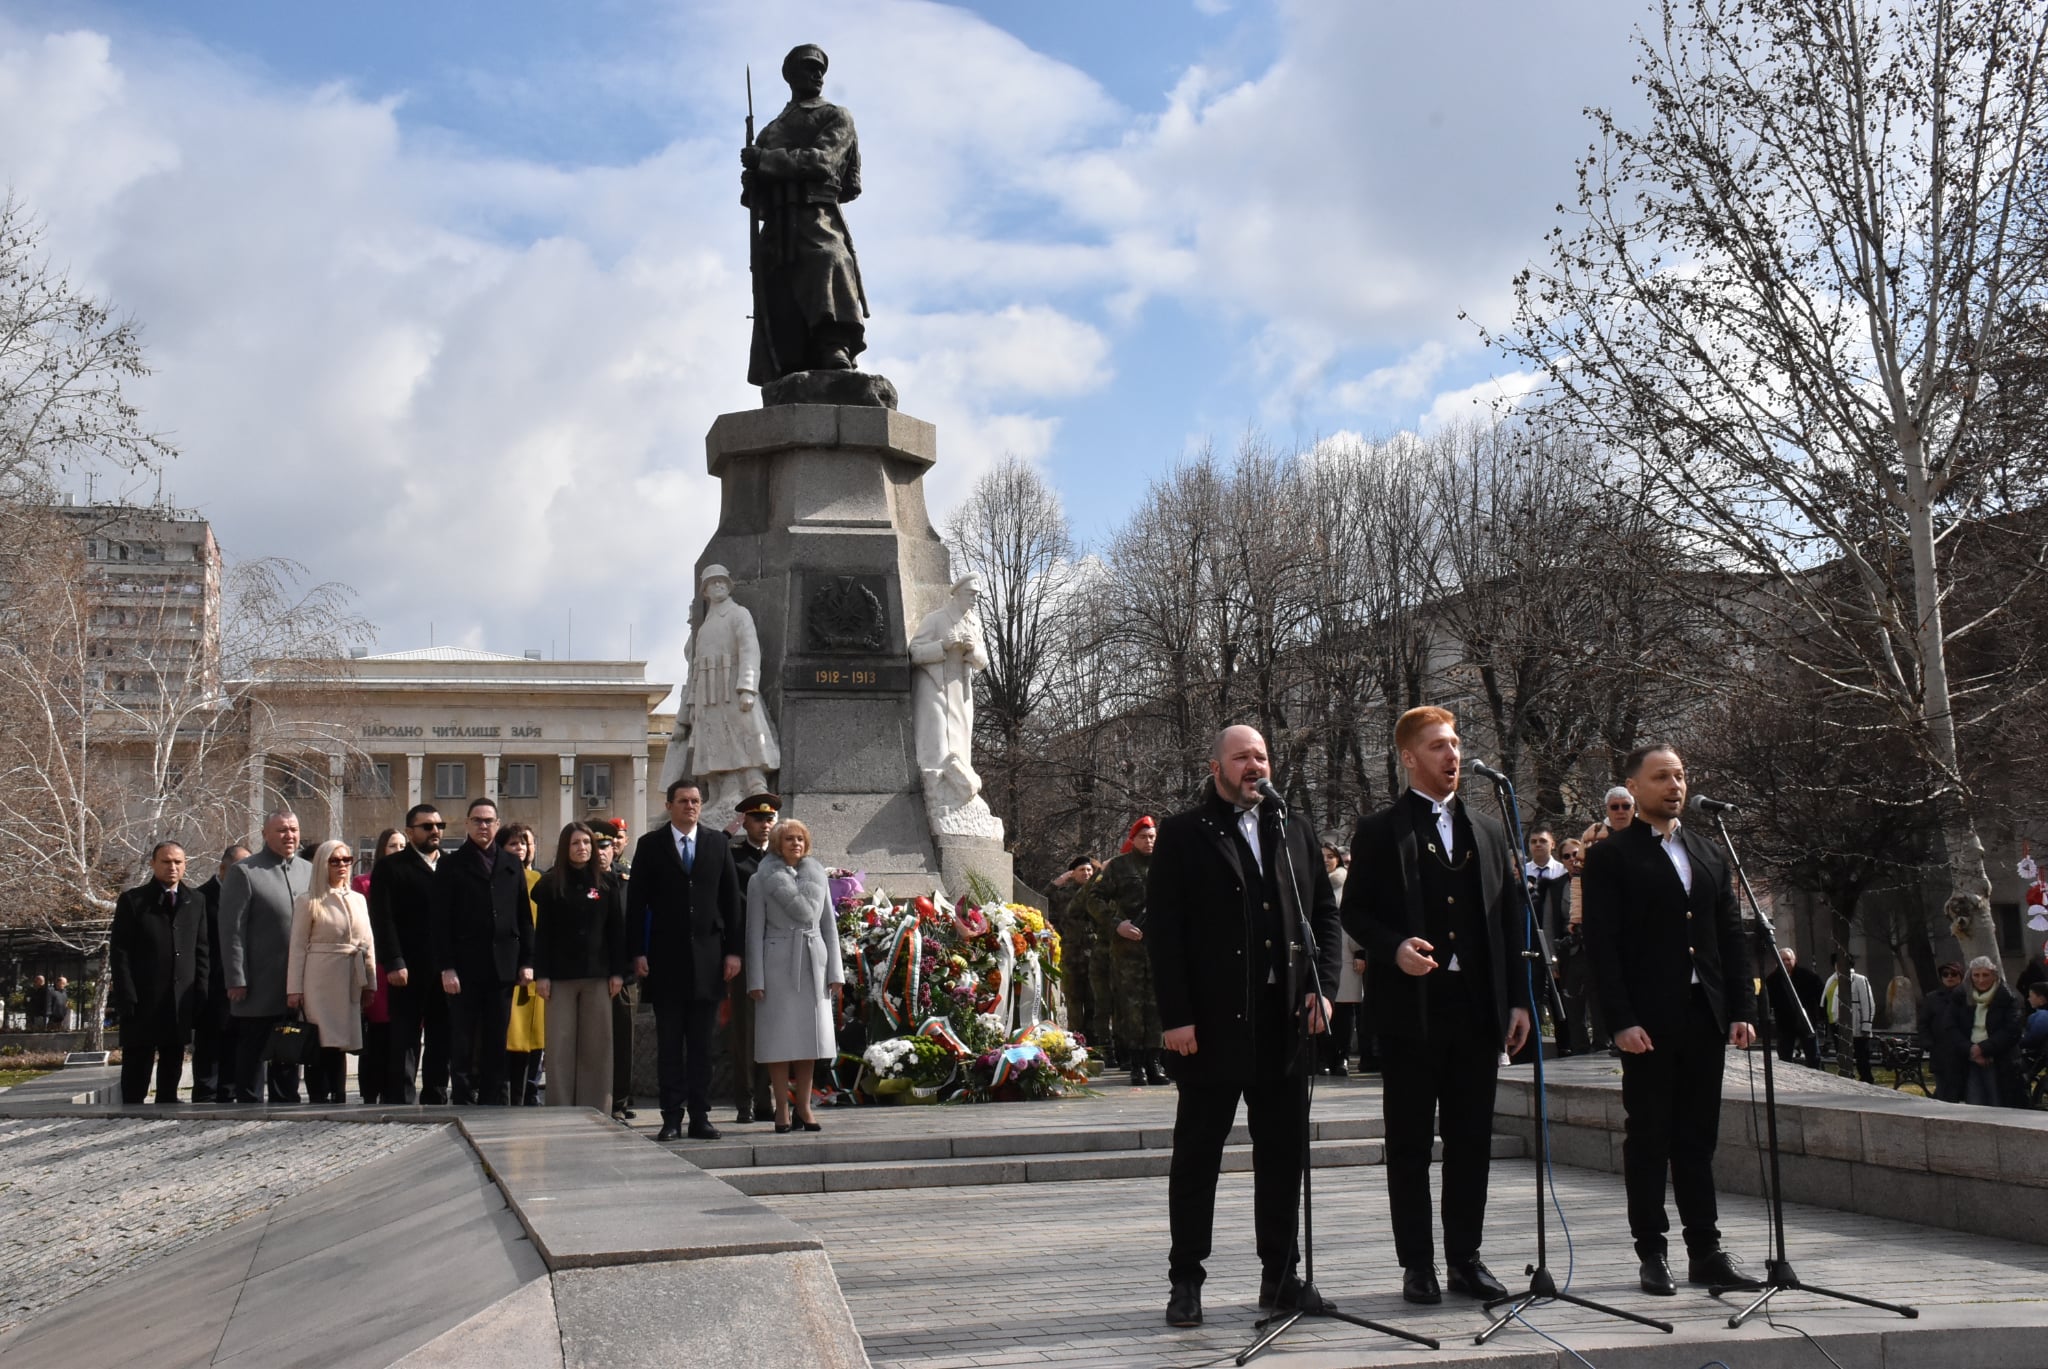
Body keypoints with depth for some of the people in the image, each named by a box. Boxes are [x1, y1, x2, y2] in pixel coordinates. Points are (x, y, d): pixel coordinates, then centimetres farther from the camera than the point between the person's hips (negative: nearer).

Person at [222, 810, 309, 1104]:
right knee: (251, 1054, 4)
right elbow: (232, 930, -8)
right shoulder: (243, 872, -4)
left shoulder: (309, 872, 11)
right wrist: (236, 980, -13)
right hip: (259, 986, -5)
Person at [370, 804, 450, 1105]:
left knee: (441, 1040, 9)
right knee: (405, 1040, -1)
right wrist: (394, 963, -15)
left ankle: (436, 1099, 16)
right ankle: (401, 1102, 2)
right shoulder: (390, 867, 2)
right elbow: (383, 919, -6)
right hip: (409, 971, -4)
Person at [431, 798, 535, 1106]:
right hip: (464, 969, -3)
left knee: (496, 1046, 7)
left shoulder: (512, 867, 13)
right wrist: (446, 967, -10)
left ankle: (494, 1104, 12)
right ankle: (463, 1103, 6)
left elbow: (524, 918, 12)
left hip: (502, 968, 3)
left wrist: (526, 962, 4)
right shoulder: (451, 865, 3)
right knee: (462, 1045, 1)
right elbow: (440, 921, -3)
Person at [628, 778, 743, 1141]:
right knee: (669, 1043, 3)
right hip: (666, 958, -1)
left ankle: (700, 1116, 9)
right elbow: (636, 902, 2)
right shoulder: (650, 845, 3)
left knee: (702, 1043, 5)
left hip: (707, 957, 1)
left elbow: (731, 900, 8)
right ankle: (672, 1117, 7)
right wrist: (638, 953, -5)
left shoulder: (718, 844, 8)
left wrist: (733, 950, 2)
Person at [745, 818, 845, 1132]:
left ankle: (804, 1106, 11)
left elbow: (829, 925, 12)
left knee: (809, 1034, 4)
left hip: (814, 962, 3)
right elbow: (755, 932, -1)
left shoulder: (818, 875, 13)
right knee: (779, 1035, -3)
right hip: (778, 962, -3)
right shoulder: (761, 880, 2)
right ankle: (782, 1107, 3)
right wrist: (755, 979, -7)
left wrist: (835, 971, 5)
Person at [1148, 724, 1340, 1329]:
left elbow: (1326, 913, 14)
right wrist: (1177, 1017, -12)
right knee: (1197, 1154, 4)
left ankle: (1281, 1274, 21)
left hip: (1288, 1024, 4)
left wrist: (1322, 987, 0)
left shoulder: (1294, 834, 14)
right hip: (1212, 1024, -4)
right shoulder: (1182, 835, 0)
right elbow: (1162, 929, -5)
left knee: (1283, 1153, 10)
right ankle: (1186, 1280, 13)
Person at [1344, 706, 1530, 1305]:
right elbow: (1354, 912, 1)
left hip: (1477, 1005, 4)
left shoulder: (1488, 832, 14)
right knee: (1409, 1141, 3)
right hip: (1411, 1007, -4)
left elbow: (1511, 919, 13)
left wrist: (1518, 999, 7)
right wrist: (1394, 948, -18)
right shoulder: (1380, 832, 2)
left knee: (1472, 1138, 8)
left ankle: (1465, 1258, 18)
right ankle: (1417, 1263, 11)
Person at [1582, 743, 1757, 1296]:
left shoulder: (1708, 854, 16)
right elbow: (1602, 945, -8)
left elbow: (1731, 936, 15)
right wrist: (1621, 1020, -15)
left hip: (1704, 1017, 5)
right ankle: (1651, 1254, 9)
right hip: (1648, 1021, -5)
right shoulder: (1610, 857, -2)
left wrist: (1742, 1009, 6)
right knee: (1647, 1138, 2)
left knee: (1698, 1137, 10)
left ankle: (1706, 1251, 16)